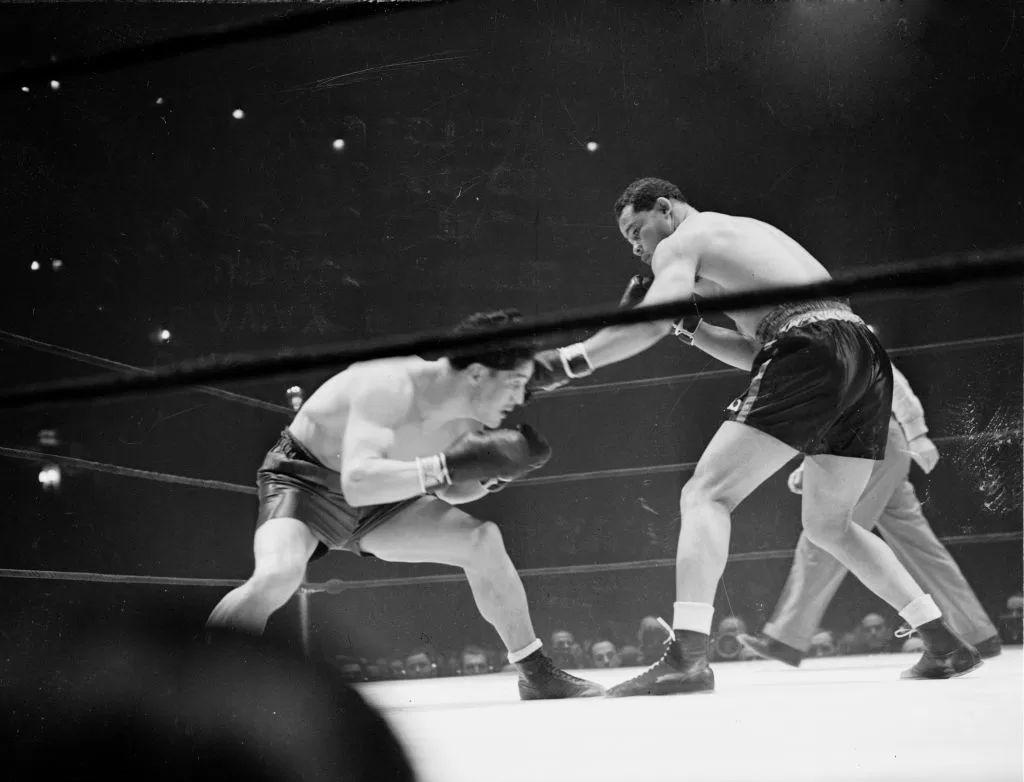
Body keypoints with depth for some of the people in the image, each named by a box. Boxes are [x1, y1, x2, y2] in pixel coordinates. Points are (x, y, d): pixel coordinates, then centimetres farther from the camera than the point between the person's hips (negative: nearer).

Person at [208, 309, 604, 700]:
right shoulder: (390, 388, -35)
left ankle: (537, 674, 8)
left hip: (375, 505, 7)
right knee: (276, 576, -35)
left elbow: (450, 492, 6)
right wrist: (451, 466, -48)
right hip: (304, 481, -7)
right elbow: (359, 482, -48)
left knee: (482, 539, -5)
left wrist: (498, 473, -13)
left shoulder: (468, 418, -11)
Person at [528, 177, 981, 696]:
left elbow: (651, 322, -13)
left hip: (811, 352, -8)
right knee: (828, 524, 22)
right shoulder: (749, 231, 33)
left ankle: (687, 655, -23)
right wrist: (687, 326, 23)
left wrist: (567, 362, -10)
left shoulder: (680, 242, 8)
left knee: (706, 495, -9)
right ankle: (944, 644, 21)